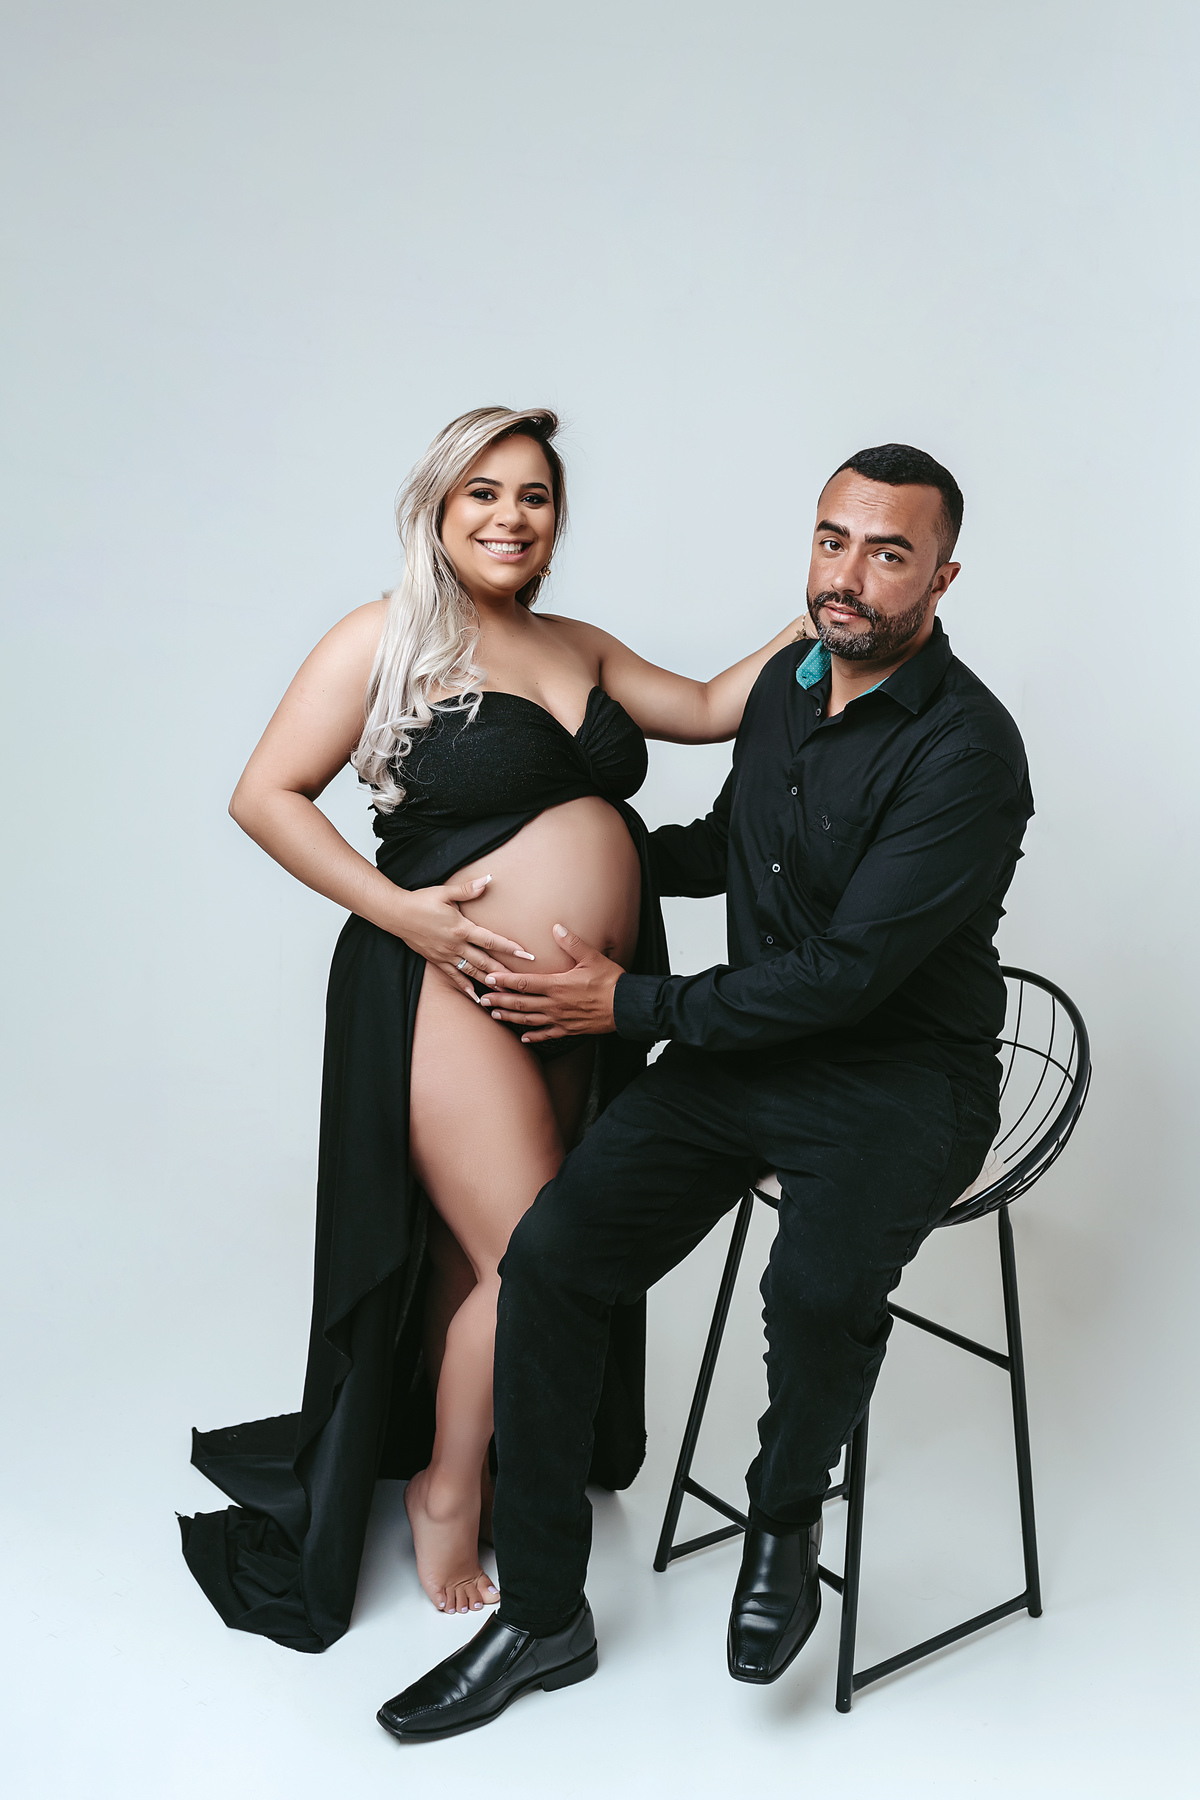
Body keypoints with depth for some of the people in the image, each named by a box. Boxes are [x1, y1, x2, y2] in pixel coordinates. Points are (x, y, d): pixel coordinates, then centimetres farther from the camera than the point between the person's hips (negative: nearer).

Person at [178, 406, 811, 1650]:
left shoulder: (579, 649, 15)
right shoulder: (387, 639, -4)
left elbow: (711, 709, 19)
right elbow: (265, 795, -6)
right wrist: (403, 912, -15)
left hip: (580, 1005, 6)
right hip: (449, 992, -6)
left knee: (474, 1249, 13)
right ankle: (450, 1499, 17)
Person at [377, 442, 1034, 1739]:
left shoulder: (967, 750, -18)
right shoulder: (786, 682, 7)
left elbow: (847, 971, -22)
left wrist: (633, 1006, -15)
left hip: (901, 1077, -6)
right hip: (748, 1048, 6)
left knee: (819, 1287, -36)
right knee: (549, 1253, -13)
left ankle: (784, 1517, 0)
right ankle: (542, 1618, 4)